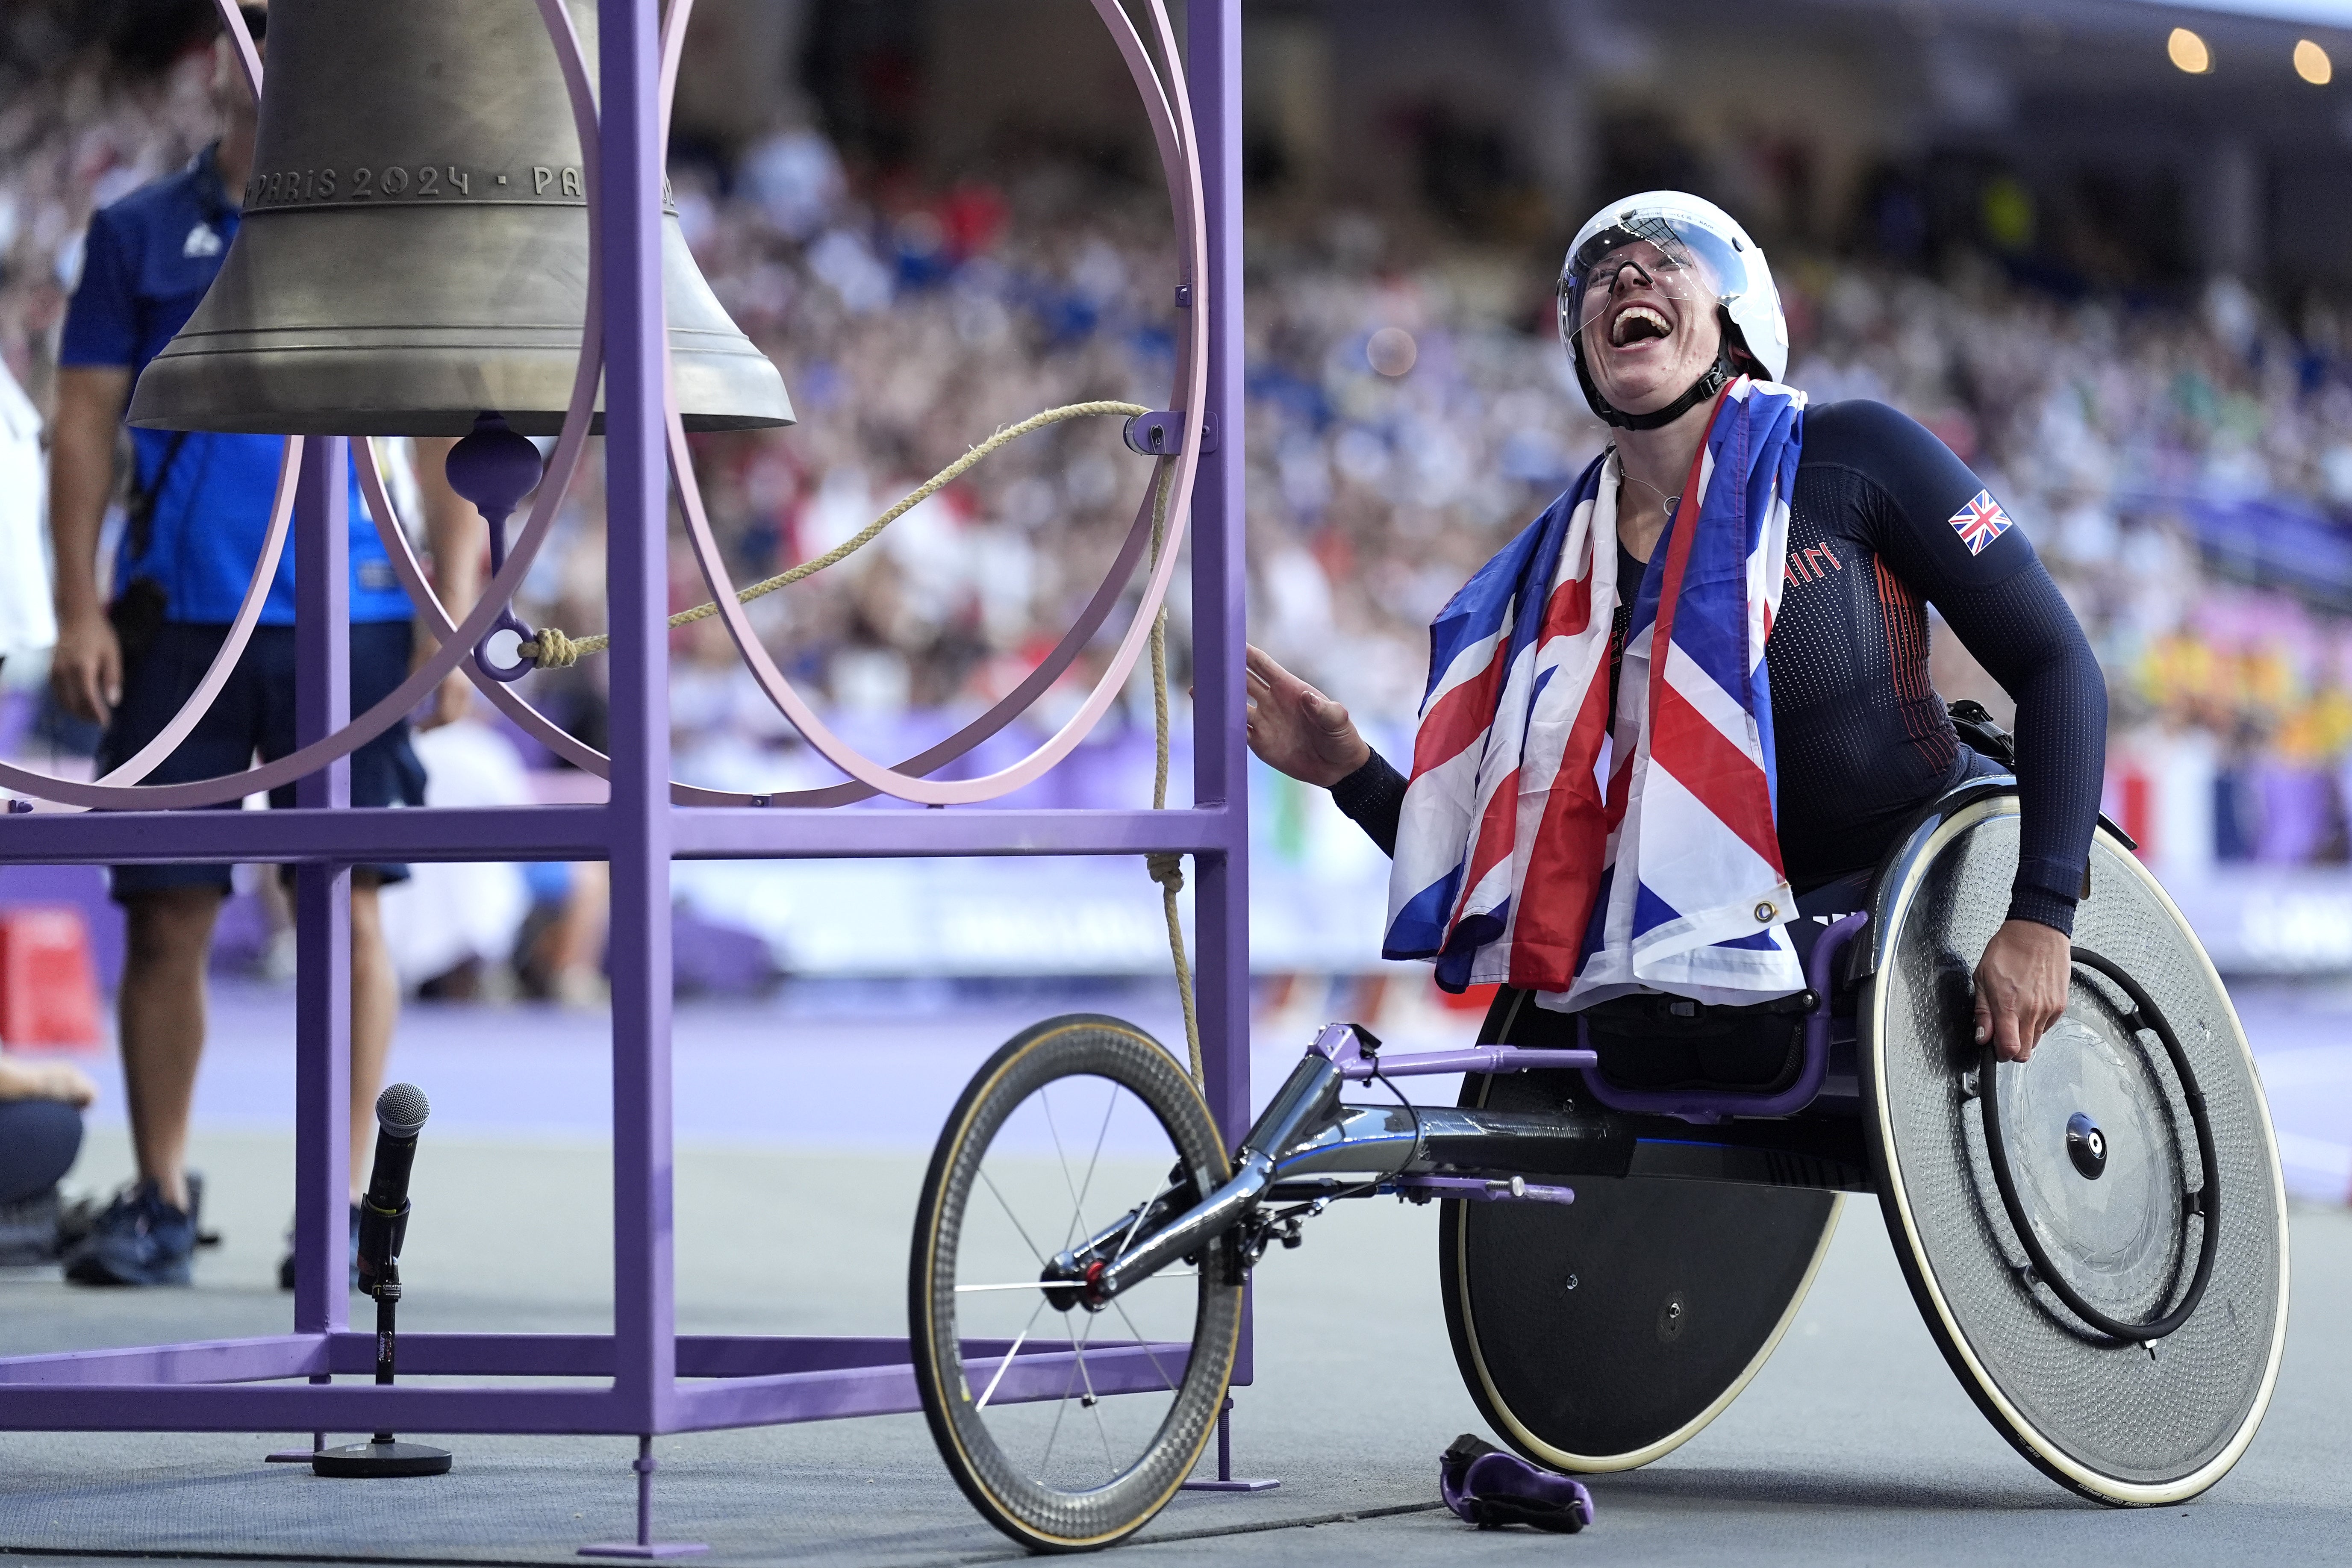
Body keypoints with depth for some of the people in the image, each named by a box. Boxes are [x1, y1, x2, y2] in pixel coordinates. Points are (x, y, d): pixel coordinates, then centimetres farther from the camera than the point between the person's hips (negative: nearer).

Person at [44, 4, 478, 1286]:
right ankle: (157, 1205, 12)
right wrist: (78, 609, -3)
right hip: (175, 622, 1)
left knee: (348, 904, -3)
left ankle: (342, 1205, 3)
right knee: (167, 914, 2)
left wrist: (454, 615, -1)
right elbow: (84, 424, 6)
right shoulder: (137, 234, 8)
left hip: (351, 618, 0)